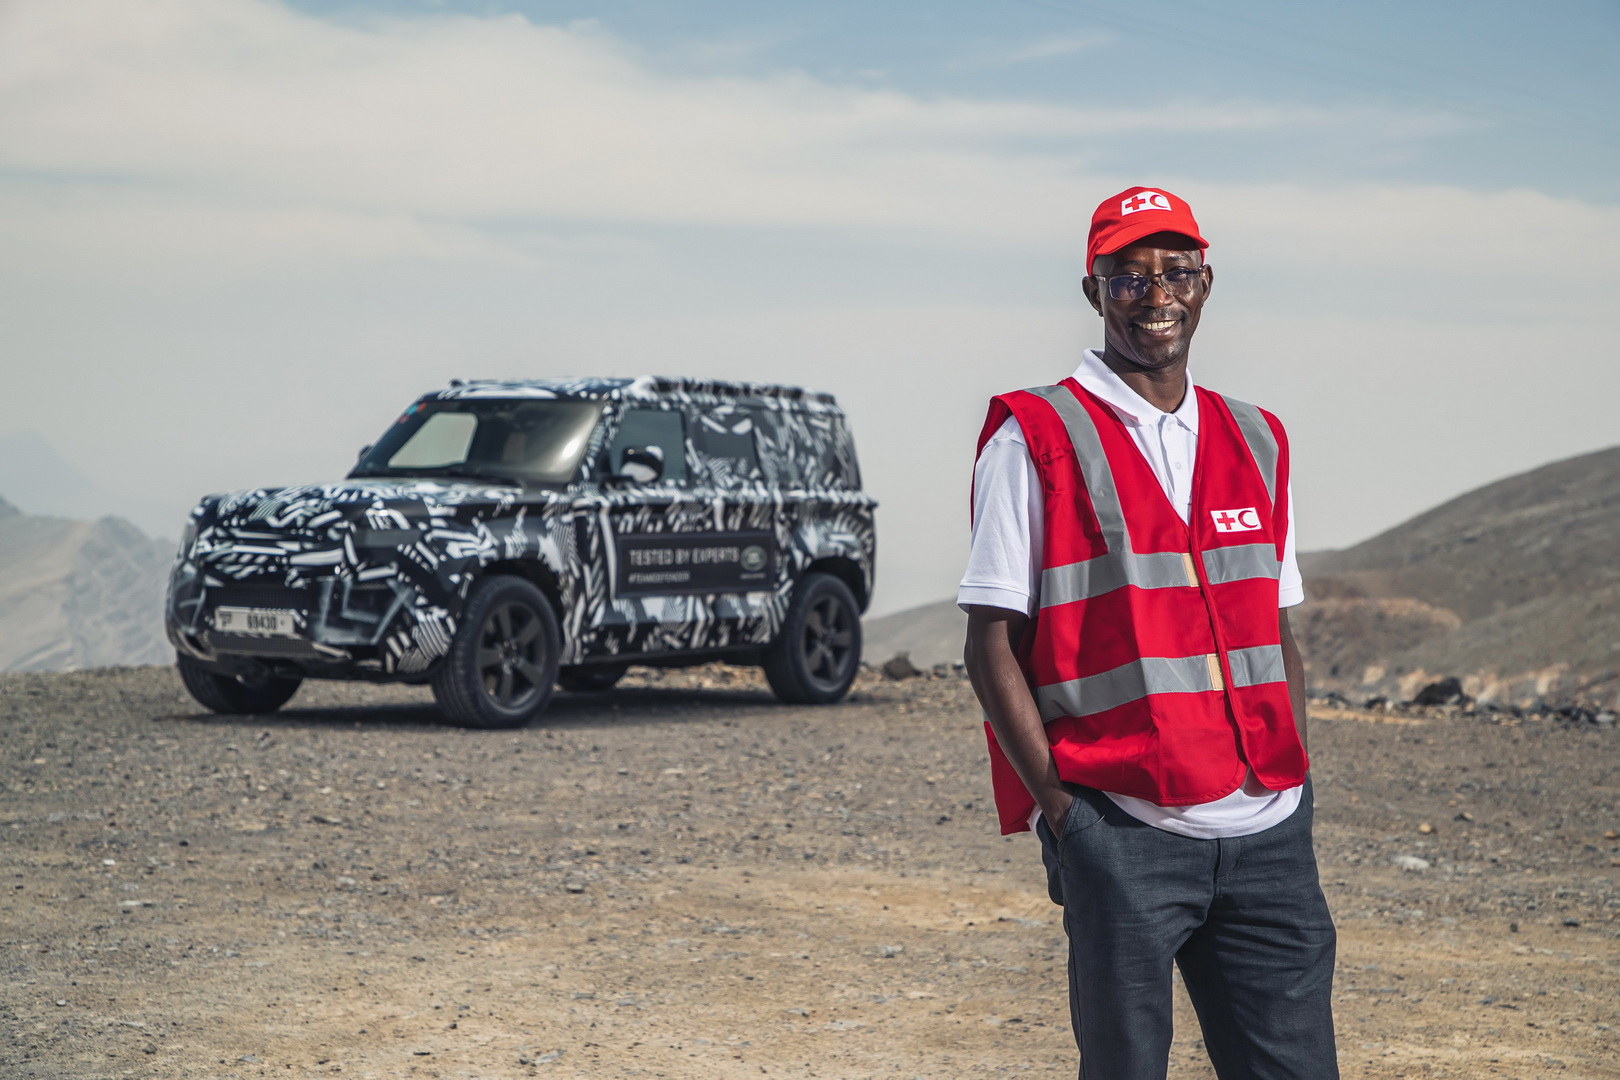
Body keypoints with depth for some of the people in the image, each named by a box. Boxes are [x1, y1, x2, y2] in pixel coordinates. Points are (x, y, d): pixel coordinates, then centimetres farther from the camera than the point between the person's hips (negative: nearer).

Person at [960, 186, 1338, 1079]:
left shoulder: (1255, 443, 16)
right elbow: (991, 647, -3)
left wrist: (1296, 791, 9)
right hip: (1119, 832, -5)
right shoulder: (1035, 439, -1)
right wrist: (1061, 808, -9)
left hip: (1266, 837, 5)